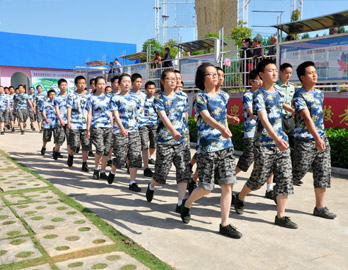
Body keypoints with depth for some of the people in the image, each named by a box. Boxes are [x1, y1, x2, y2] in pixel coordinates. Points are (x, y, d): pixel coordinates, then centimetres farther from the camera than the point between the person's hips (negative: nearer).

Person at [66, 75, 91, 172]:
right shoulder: (71, 96, 3)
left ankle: (84, 164, 9)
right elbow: (69, 109, -2)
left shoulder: (88, 96, 11)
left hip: (86, 124, 3)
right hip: (74, 124, -2)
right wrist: (69, 122, -12)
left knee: (86, 145, 0)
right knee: (74, 144, -3)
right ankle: (70, 156, 29)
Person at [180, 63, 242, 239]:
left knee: (227, 185, 1)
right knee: (206, 188, 0)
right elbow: (206, 117, -24)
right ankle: (186, 205, 30)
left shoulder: (224, 96, 13)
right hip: (207, 146, -5)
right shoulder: (200, 97, -6)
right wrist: (221, 128, -40)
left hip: (226, 145, 6)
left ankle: (225, 225, 11)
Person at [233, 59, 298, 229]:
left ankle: (281, 216, 10)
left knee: (285, 179, 2)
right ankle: (240, 198, 33)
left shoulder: (279, 93, 11)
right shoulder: (259, 95, -12)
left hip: (281, 142, 6)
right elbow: (263, 119, -25)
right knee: (259, 179, 6)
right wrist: (276, 138, -40)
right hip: (264, 144, -6)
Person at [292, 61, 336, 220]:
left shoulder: (319, 93, 12)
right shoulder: (299, 96, -13)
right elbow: (306, 117, -26)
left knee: (323, 173, 6)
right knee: (298, 173, 0)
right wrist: (316, 138, -37)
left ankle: (319, 207, 15)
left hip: (322, 139, 7)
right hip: (305, 141, -7)